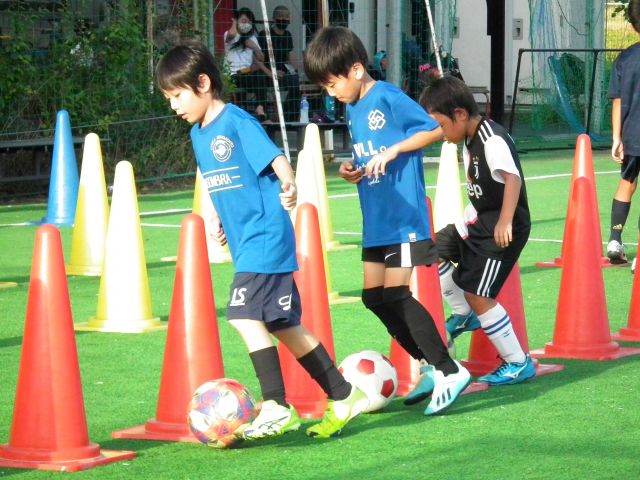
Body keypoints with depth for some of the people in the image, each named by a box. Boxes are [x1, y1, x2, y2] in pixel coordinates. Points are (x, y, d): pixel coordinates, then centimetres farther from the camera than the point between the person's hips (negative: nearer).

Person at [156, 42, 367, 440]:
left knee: (245, 316, -18)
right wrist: (221, 217, 19)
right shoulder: (198, 134, 13)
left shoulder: (237, 122, -12)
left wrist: (288, 185, -42)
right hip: (246, 243, 9)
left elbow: (275, 157, -24)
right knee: (284, 325, 11)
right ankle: (343, 396, 19)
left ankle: (276, 408, -14)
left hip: (265, 237, -9)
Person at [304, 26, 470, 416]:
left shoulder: (388, 98, -13)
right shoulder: (352, 108, 12)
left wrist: (392, 151, -19)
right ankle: (432, 368, 18)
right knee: (374, 297, 8)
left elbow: (435, 129, -13)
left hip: (403, 214, -9)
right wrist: (353, 171, 1)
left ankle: (450, 371, -4)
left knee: (396, 296, -12)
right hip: (375, 218, 9)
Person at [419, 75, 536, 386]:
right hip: (478, 220, 10)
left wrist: (505, 222, -48)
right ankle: (465, 315, 28)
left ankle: (518, 363, -1)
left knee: (476, 293, -11)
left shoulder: (492, 140, -23)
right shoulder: (470, 141, 7)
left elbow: (513, 177, -38)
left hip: (503, 229, -10)